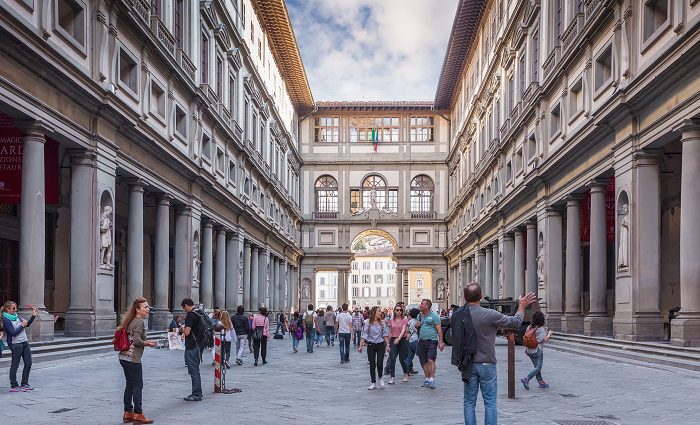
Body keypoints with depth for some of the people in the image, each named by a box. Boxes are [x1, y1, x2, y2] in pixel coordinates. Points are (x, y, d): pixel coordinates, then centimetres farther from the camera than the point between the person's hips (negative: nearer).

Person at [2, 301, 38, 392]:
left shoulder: (16, 316, 11)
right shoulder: (5, 320, -12)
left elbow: (27, 324, 19)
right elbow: (13, 333, -18)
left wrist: (33, 316, 10)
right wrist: (22, 325, -13)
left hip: (25, 343, 8)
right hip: (16, 345, -8)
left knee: (28, 363, 8)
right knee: (15, 365, 1)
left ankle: (24, 384, 19)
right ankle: (13, 386, 10)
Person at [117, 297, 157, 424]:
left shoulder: (131, 321, 14)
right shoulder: (140, 322, -13)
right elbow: (137, 340, -20)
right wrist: (148, 344, -6)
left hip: (124, 357, 9)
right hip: (133, 358, -9)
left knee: (130, 384, 14)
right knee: (138, 385, -1)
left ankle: (128, 413, 19)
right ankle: (138, 414, 2)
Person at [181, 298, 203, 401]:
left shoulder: (190, 315, -16)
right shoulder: (199, 313, 12)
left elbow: (187, 332, -22)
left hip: (191, 347, -9)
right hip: (198, 345, 9)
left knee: (194, 371, -3)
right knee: (195, 370, 16)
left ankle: (196, 395, 1)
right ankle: (197, 393, 22)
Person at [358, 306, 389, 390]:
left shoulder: (382, 322, 2)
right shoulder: (367, 323, -4)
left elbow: (385, 334, 4)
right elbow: (364, 335, -4)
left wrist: (387, 344, -2)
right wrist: (360, 346, -8)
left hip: (380, 345, 1)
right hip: (371, 345, -1)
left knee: (380, 363, -5)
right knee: (372, 364, 4)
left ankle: (380, 379, 22)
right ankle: (373, 383, 14)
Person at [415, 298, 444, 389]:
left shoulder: (434, 316, -5)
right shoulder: (419, 316, 13)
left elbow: (439, 329, -7)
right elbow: (416, 326, 27)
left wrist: (441, 342, -13)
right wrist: (416, 325, 2)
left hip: (432, 341, -6)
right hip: (421, 341, 6)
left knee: (430, 360, -15)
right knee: (424, 361, 8)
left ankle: (432, 380, -12)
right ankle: (427, 379, 17)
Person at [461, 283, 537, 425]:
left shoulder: (458, 315, -7)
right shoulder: (490, 315, -16)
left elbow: (454, 337, 7)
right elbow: (515, 322, -4)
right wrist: (522, 306, 11)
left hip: (467, 365, 3)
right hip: (486, 365, -3)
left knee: (469, 402, 10)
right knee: (490, 402, 6)